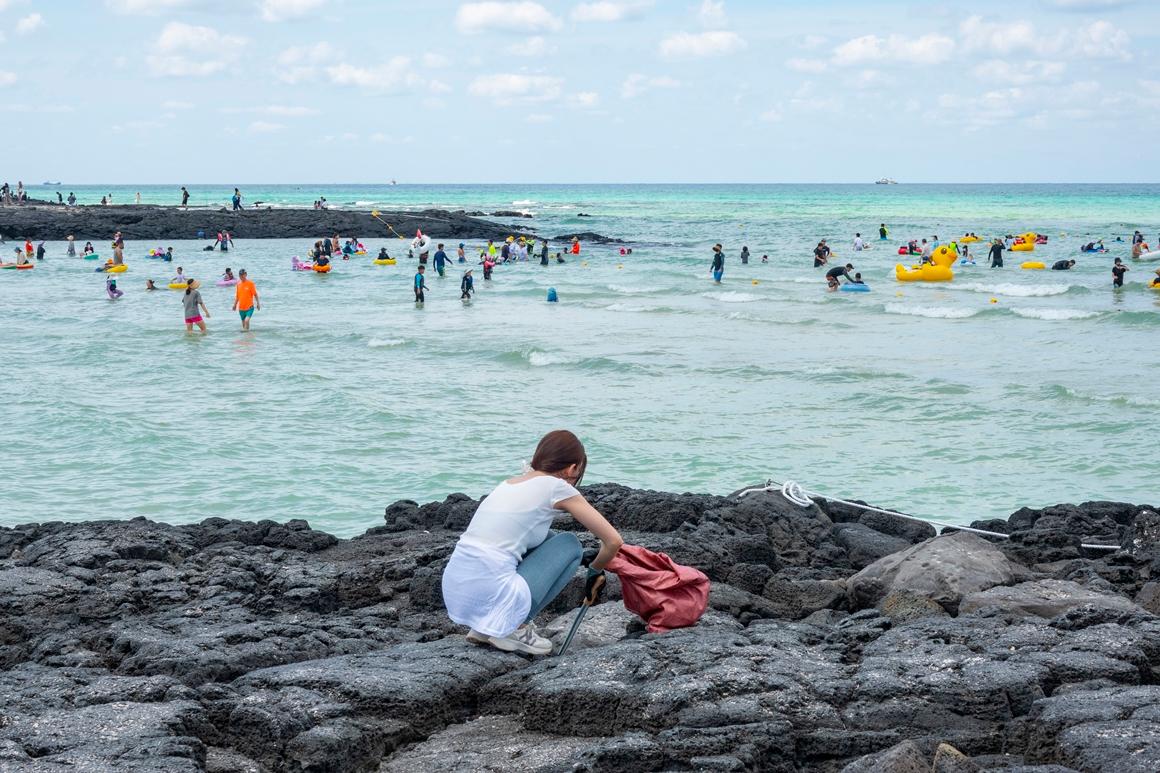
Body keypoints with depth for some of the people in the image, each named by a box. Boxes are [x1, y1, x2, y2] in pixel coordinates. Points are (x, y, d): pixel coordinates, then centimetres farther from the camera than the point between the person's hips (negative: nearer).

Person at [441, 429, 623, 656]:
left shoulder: (510, 484, 21)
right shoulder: (557, 487, 2)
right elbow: (614, 541, 3)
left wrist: (583, 560, 38)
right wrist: (595, 572, 24)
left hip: (453, 593, 7)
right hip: (491, 598, -7)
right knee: (570, 544, 14)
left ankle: (485, 628, 20)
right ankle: (516, 628, 6)